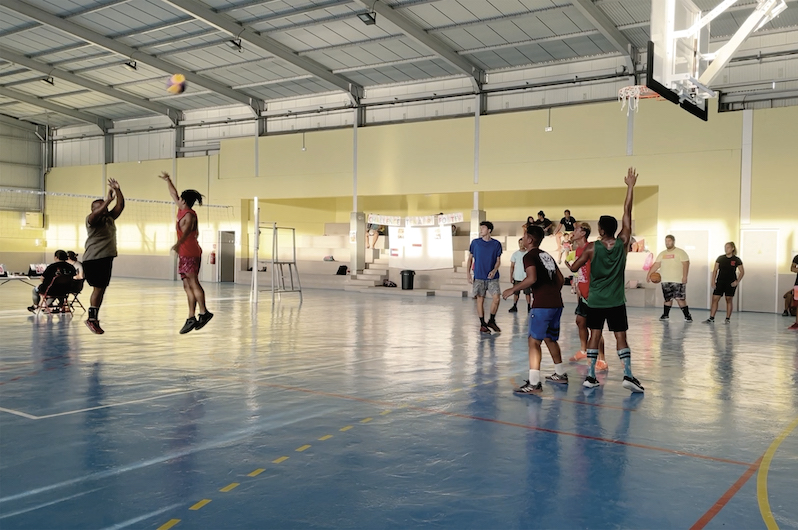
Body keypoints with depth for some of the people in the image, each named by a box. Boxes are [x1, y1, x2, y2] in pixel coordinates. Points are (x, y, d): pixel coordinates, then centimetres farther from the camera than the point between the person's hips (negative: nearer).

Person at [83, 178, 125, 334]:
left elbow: (120, 206, 7)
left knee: (102, 289, 10)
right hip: (93, 259, -8)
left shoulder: (110, 218, 15)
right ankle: (91, 319, 0)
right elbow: (95, 214, -29)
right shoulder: (92, 219, -6)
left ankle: (94, 317, 17)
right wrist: (108, 200, -37)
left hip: (107, 258, 8)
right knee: (99, 288, -8)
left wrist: (118, 190, -4)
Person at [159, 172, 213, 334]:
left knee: (193, 283, -16)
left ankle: (203, 312, -20)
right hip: (184, 254, 9)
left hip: (190, 254, -9)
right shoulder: (182, 210, 15)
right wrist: (167, 179, 37)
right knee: (187, 286, 4)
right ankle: (191, 318, 3)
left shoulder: (189, 215, -11)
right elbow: (173, 194, 30)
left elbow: (186, 231, -28)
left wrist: (178, 244, -42)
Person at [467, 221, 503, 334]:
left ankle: (491, 321, 10)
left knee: (496, 298, -10)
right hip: (479, 277, 0)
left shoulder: (496, 244, 2)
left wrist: (494, 270, -14)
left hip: (492, 277, 0)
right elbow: (470, 259, 8)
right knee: (480, 300, 2)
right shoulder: (475, 243, 2)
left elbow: (498, 261, 5)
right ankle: (482, 324, 13)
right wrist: (468, 274, -1)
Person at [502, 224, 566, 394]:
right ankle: (560, 374, 34)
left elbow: (532, 278, -21)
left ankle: (534, 383, -14)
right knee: (550, 339, 23)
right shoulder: (547, 255, 19)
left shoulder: (529, 256, -6)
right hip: (557, 303, 9)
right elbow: (560, 279, 22)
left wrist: (512, 290, -11)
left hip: (542, 305, -8)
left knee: (534, 341, -8)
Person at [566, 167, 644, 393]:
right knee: (621, 338, 3)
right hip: (616, 301, 0)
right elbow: (627, 213, -4)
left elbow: (574, 268, -4)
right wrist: (630, 187, 1)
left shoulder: (592, 248, -10)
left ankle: (590, 376, 6)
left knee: (594, 335, 7)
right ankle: (628, 375, -4)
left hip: (595, 301, 0)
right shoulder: (622, 243, -7)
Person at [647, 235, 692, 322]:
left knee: (680, 298, -10)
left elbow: (686, 264, -9)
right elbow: (656, 265, 11)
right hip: (665, 281, 5)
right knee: (668, 298, 10)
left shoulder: (680, 252, -2)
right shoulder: (662, 254, 14)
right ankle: (665, 315, 21)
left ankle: (687, 316, -5)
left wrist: (685, 276, -18)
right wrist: (649, 274, 1)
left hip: (678, 280, -5)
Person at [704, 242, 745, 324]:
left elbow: (742, 272, 4)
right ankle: (711, 318, -2)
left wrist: (737, 281, -7)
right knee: (715, 299, -4)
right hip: (720, 282, 2)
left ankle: (728, 319, 13)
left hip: (731, 284, -2)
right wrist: (713, 282, -1)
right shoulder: (720, 258, 3)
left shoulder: (736, 260, -2)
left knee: (729, 300, 3)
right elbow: (715, 270, 6)